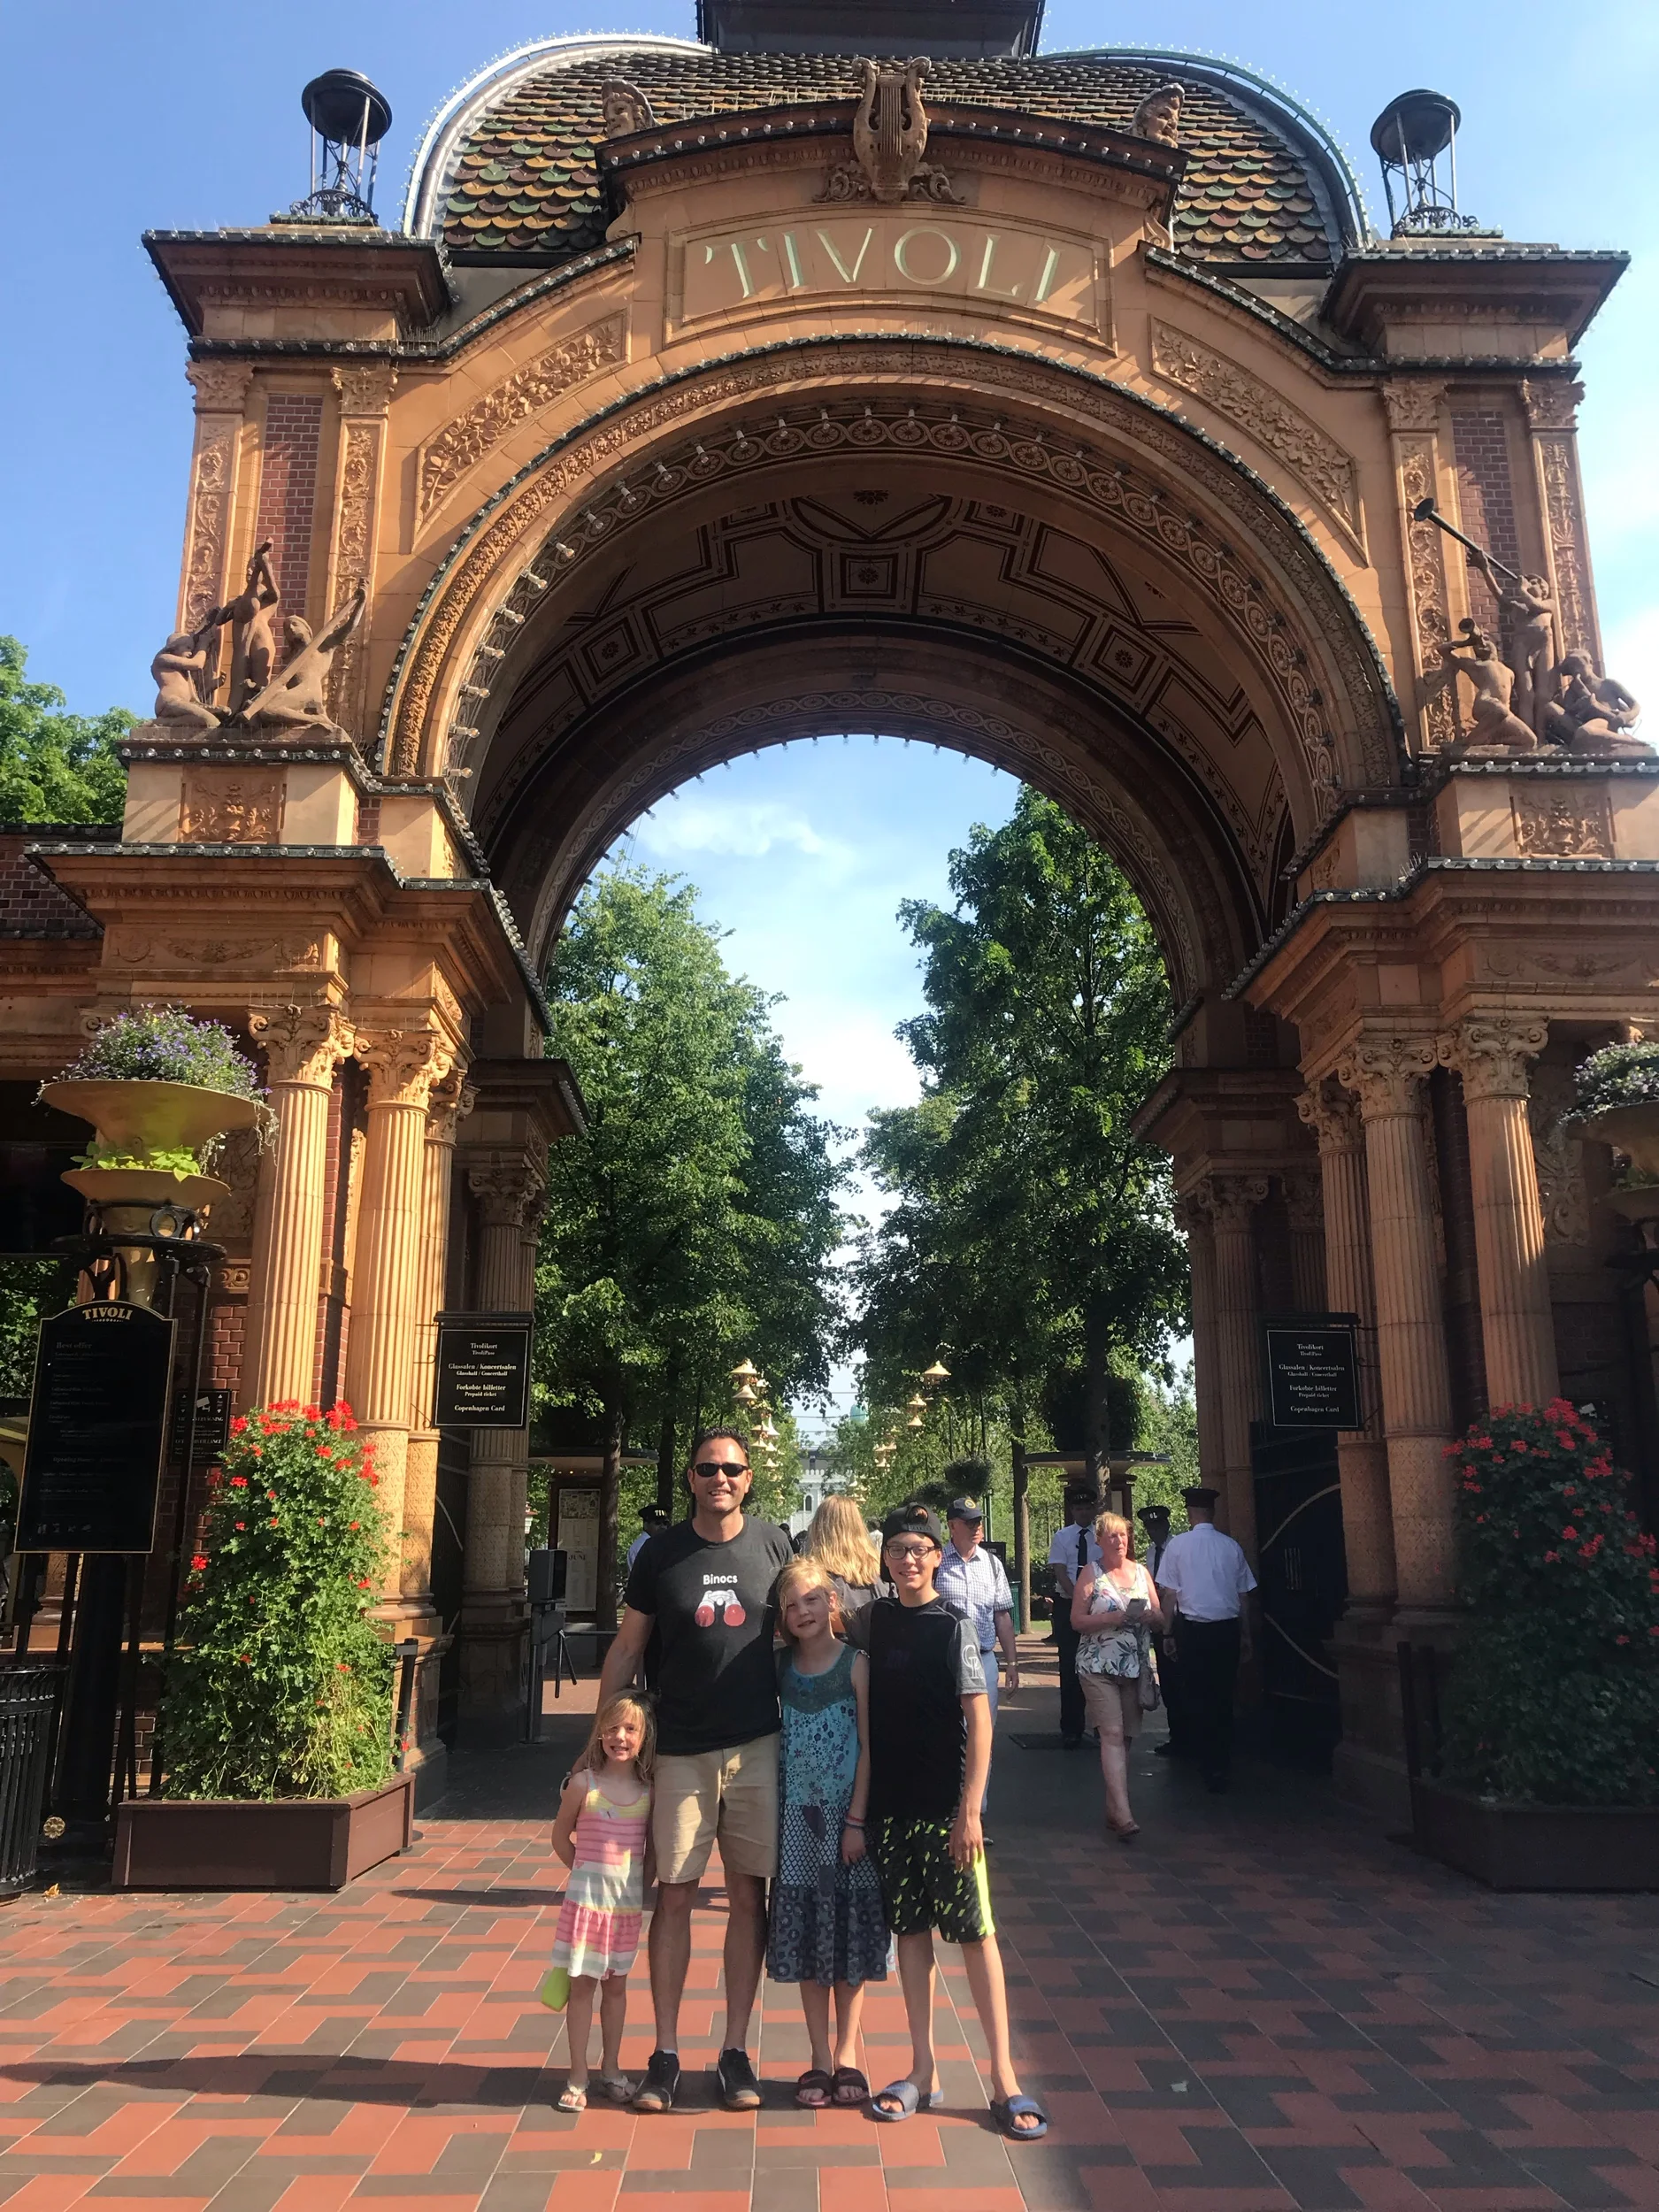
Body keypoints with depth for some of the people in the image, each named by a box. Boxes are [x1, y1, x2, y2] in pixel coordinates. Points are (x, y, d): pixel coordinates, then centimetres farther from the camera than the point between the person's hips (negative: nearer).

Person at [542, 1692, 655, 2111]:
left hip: (628, 1903, 3)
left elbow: (652, 1847, 9)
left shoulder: (649, 1790, -2)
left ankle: (611, 2069, 26)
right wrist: (591, 1873, 4)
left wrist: (638, 1884, 1)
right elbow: (561, 1837, 3)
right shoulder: (583, 1784, -9)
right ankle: (578, 2077, 13)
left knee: (616, 1984, 13)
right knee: (582, 1984, 3)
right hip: (587, 1898, -2)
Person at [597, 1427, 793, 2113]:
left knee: (749, 1895, 7)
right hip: (681, 1750, -1)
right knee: (674, 1895, 3)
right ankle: (666, 2053, 16)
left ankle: (735, 2051, 19)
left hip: (759, 1747, 1)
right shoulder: (661, 1552, -1)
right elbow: (626, 1648, 5)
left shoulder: (774, 1546, 1)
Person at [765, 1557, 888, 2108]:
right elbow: (771, 1738, 5)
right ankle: (820, 2058, 20)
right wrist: (773, 1814, -2)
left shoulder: (856, 1665, -8)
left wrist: (856, 1820, -12)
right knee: (804, 1935, 8)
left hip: (847, 1813, -3)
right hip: (797, 1815, 3)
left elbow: (869, 1747, -8)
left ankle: (847, 2055, 21)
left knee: (850, 1934, 6)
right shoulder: (781, 1668, 2)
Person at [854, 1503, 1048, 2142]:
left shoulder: (953, 1628, -8)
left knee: (976, 1932, 0)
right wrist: (860, 1802, 6)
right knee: (910, 1930, 12)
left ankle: (1003, 2077, 10)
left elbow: (979, 1722, -9)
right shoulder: (872, 1621, 3)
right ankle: (922, 2070, 23)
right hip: (889, 1803, 4)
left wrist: (969, 1809, -13)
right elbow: (861, 1710, 11)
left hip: (947, 1806, -4)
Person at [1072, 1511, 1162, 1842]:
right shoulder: (1090, 1574, -1)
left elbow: (1159, 1619, 13)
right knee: (1113, 1735, -13)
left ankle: (1113, 1810, 19)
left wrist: (1147, 1616, -10)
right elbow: (1077, 1620, -8)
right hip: (1099, 1668, -5)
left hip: (1136, 1667, 5)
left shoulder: (1142, 1573, 11)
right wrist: (1116, 1618, -18)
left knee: (1126, 1737, 8)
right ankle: (1123, 1817, -17)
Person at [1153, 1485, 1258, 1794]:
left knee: (1196, 1697, 8)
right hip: (1227, 1628, 2)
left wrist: (1168, 1632, 5)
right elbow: (1243, 1595, 7)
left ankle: (1209, 1767, 9)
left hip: (1192, 1629, -2)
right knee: (1223, 1696, 13)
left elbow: (1168, 1594, -4)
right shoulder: (1231, 1546, 0)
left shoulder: (1178, 1545, -6)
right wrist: (1245, 1635, 17)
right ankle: (1224, 1765, 19)